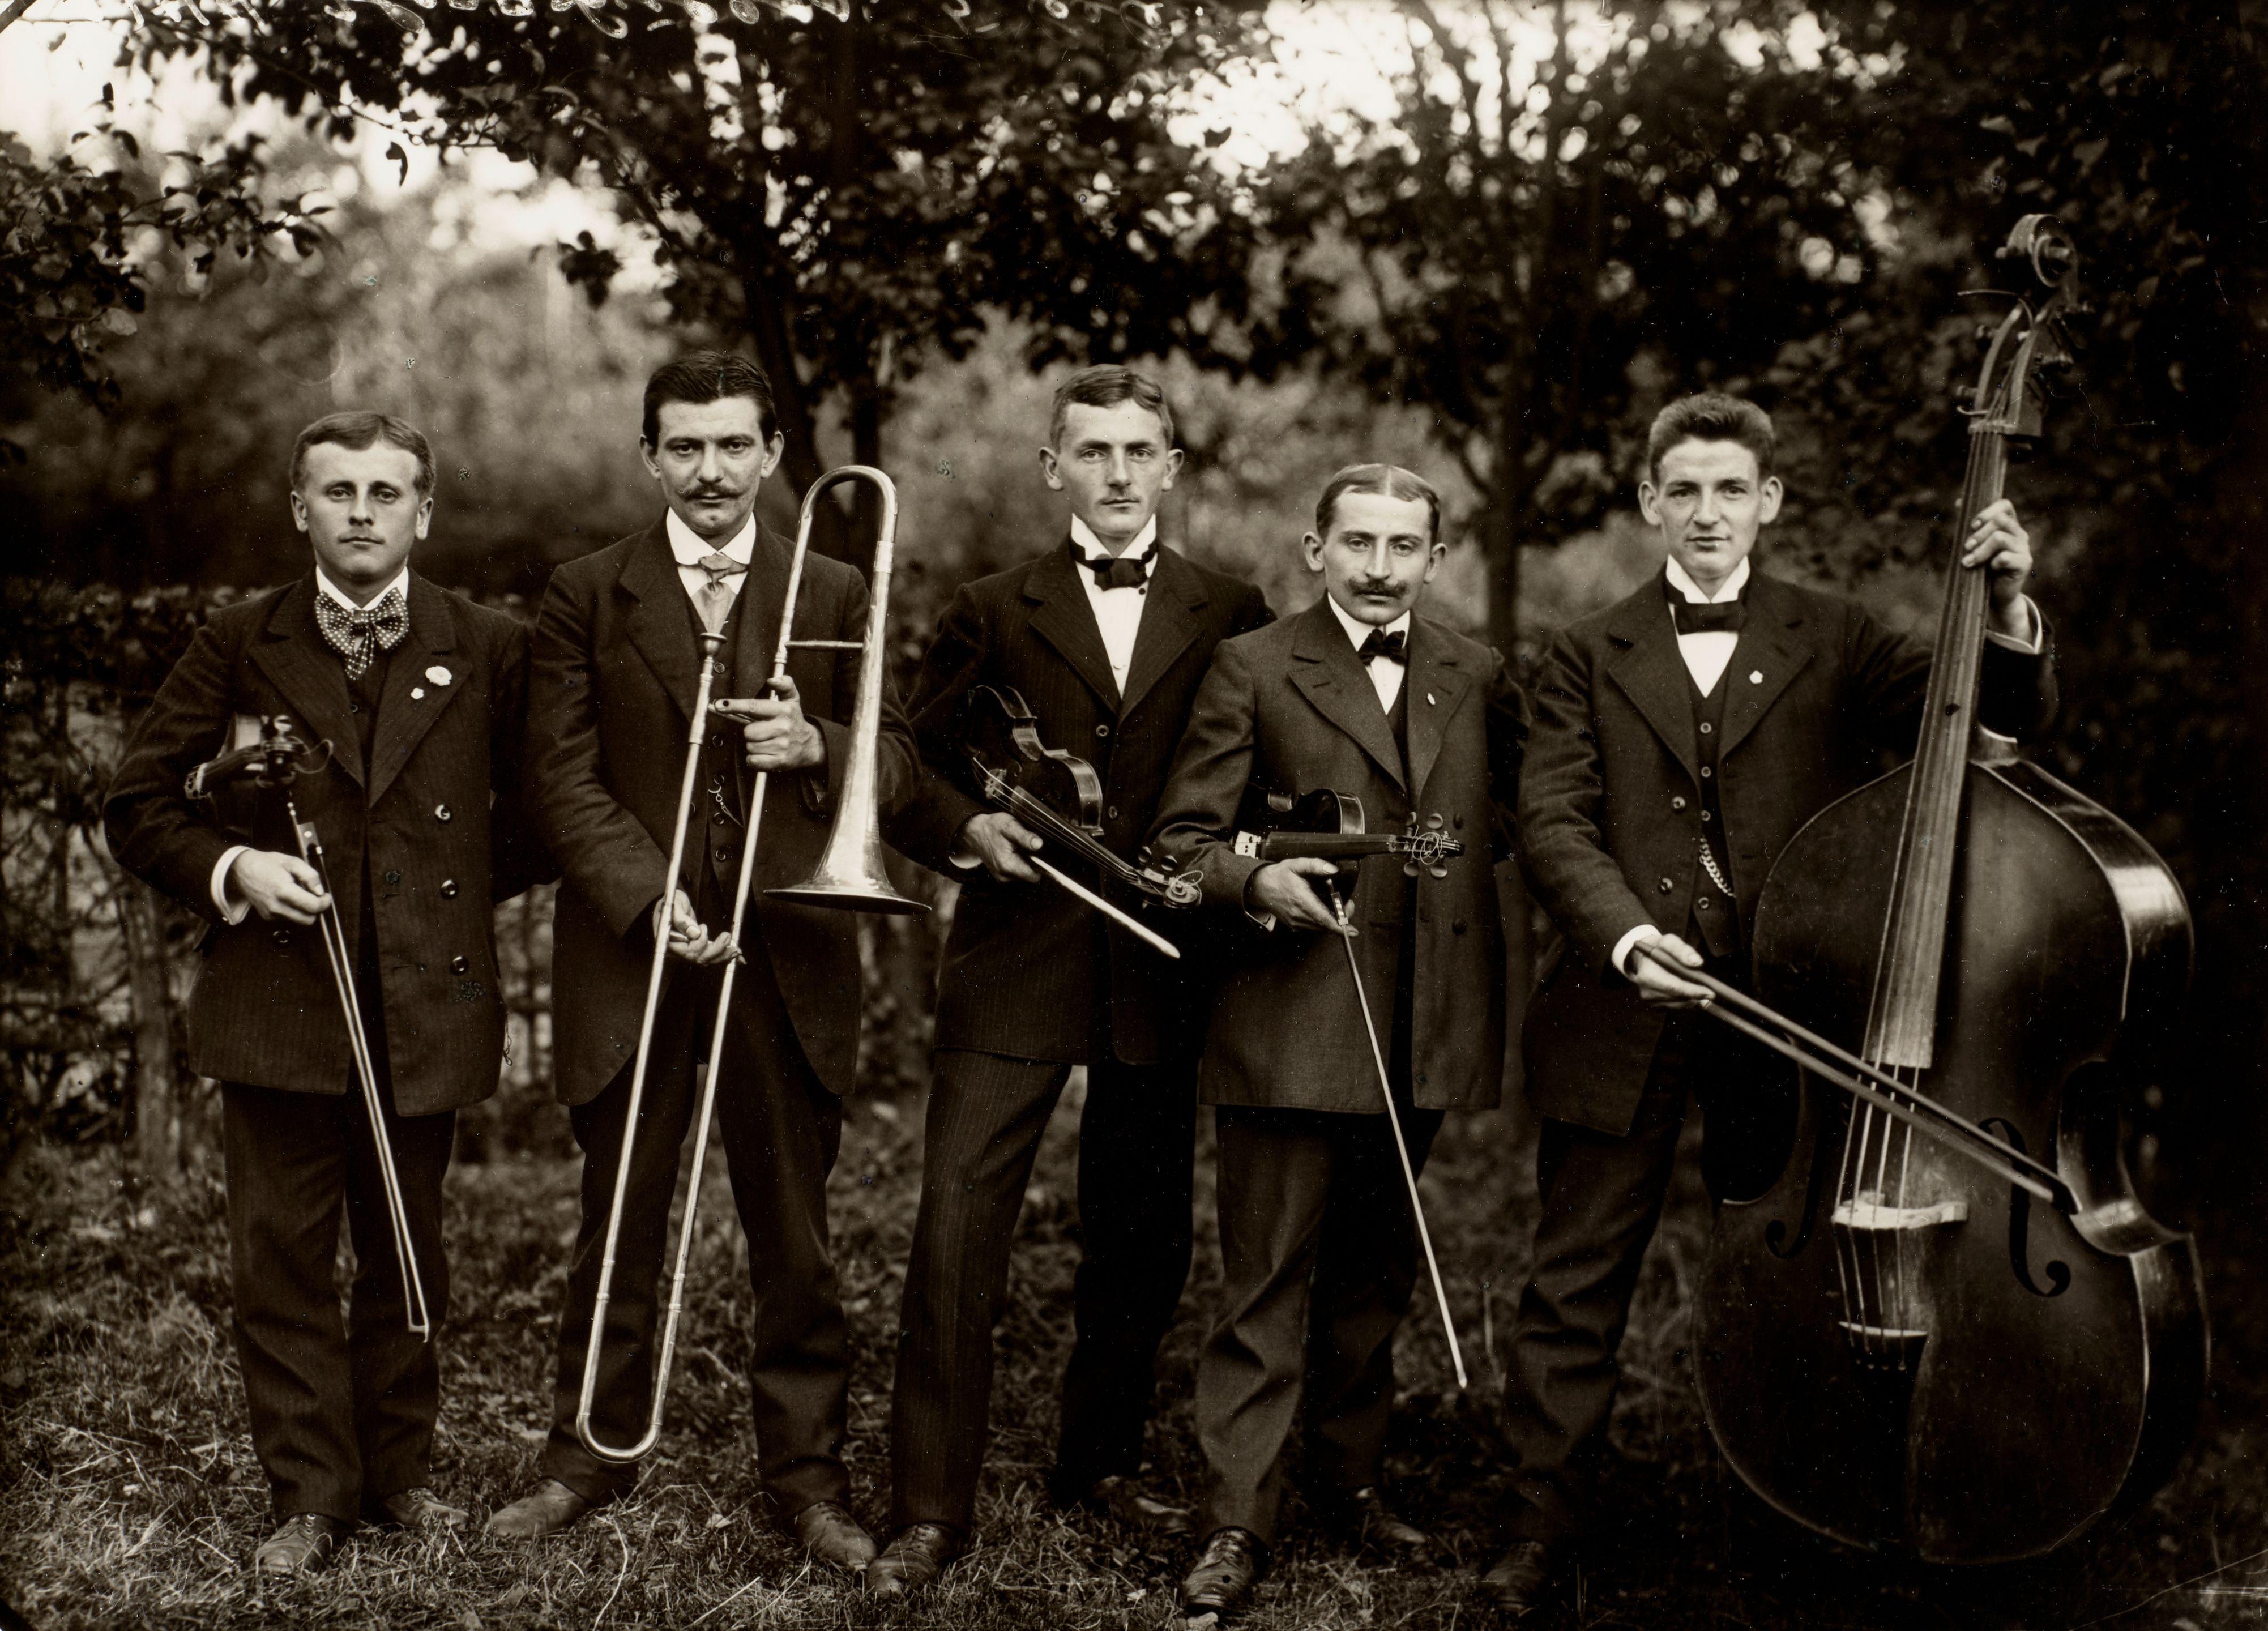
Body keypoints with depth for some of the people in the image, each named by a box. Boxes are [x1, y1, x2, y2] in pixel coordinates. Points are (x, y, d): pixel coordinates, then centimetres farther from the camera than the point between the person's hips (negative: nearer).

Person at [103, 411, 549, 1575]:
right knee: (281, 1255, 1)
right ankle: (311, 1493, 12)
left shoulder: (489, 652, 4)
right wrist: (230, 869, -9)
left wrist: (459, 887, 0)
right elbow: (137, 807, 7)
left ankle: (400, 1470, 26)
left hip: (425, 1008, 0)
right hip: (278, 1000, 0)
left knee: (408, 1252, 11)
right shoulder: (237, 648, 4)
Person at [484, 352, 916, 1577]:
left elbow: (897, 759, 7)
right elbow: (564, 781, -2)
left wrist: (816, 747, -15)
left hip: (787, 957, 0)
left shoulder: (834, 595, 8)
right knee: (619, 1224, 9)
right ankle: (591, 1455, 23)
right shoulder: (585, 597, 4)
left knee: (794, 1235, 5)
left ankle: (806, 1476, 15)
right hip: (631, 948, 0)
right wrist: (651, 896, -14)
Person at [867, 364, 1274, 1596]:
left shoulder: (1233, 619, 8)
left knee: (1142, 1240, 11)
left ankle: (1099, 1462, 31)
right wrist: (966, 828, -11)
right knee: (956, 1230, -8)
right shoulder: (992, 613, 7)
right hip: (1016, 961, -1)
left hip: (1163, 972, 2)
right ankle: (931, 1508, 1)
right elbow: (908, 765, 8)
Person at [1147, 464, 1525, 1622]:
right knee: (1268, 1280, -4)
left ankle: (1349, 1480, 30)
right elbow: (1181, 838, -4)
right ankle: (1238, 1524, 3)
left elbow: (1516, 809, 24)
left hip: (1425, 1032, 4)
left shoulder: (1478, 679, 10)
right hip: (1290, 1023, -4)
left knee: (1375, 1271, 16)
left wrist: (1461, 851, 6)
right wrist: (1257, 882, -22)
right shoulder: (1253, 670, -1)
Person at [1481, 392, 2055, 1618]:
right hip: (1623, 1011, 0)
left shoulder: (1836, 645, 8)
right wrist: (1626, 935, -19)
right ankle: (1544, 1522, 16)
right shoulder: (1590, 658, 9)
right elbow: (1552, 819, -2)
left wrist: (2005, 611, -19)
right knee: (1576, 1285, 4)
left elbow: (1994, 718, 0)